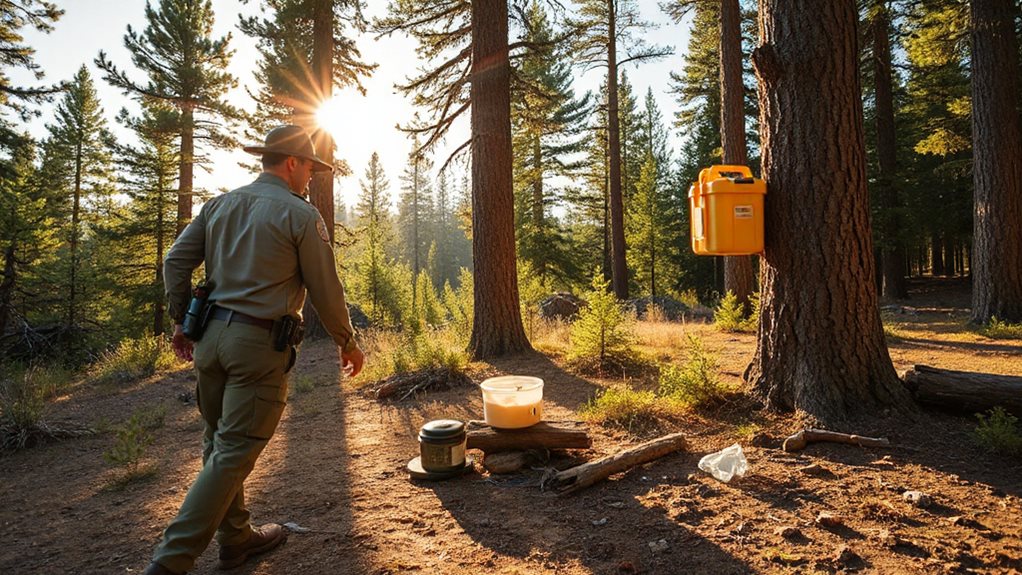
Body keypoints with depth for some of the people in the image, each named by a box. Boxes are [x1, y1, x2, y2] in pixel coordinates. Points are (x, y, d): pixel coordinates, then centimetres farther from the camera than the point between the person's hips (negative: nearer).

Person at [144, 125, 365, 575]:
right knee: (233, 454, 1)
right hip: (259, 343, -7)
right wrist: (348, 343, 6)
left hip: (211, 335, 8)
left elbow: (175, 262, 10)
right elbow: (325, 290, -6)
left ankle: (236, 538, 31)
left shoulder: (219, 205, 12)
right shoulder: (300, 215, -7)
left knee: (219, 443, 17)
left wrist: (181, 322, 19)